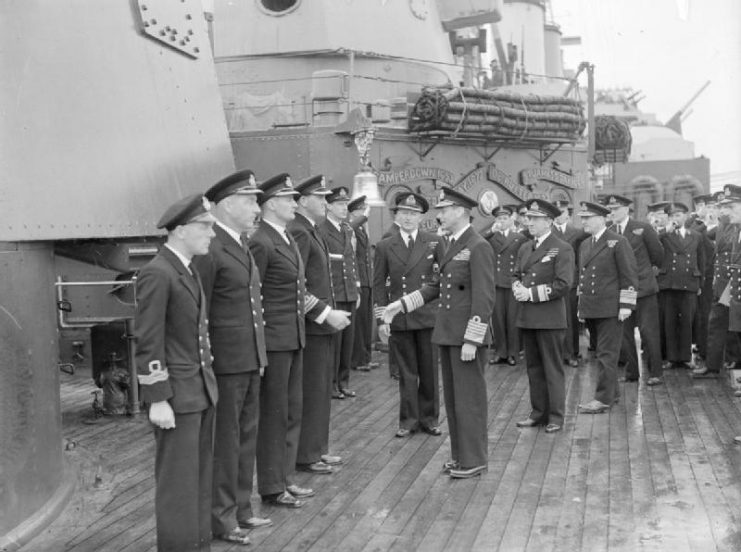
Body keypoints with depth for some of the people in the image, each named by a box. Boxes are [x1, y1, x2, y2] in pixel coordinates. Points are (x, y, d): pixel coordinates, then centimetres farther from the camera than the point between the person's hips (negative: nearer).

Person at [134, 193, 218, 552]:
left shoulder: (188, 270, 12)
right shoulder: (157, 273, -15)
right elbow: (148, 343, -16)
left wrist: (208, 383, 16)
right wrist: (157, 400, -17)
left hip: (201, 390, 9)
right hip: (176, 395, -9)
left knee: (201, 478, 14)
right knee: (178, 482, 0)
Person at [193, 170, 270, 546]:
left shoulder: (241, 246, 13)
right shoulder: (208, 248, -16)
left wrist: (259, 355, 15)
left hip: (250, 360, 9)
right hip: (225, 362, -9)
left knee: (246, 439, 16)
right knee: (225, 442, 3)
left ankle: (241, 508, 29)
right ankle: (221, 518, 16)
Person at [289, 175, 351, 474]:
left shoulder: (311, 232, 16)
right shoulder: (297, 233, -16)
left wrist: (331, 313, 12)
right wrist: (326, 314, -21)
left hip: (323, 324, 10)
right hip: (310, 325, -10)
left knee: (322, 390, 16)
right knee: (311, 391, -1)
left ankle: (318, 448, 27)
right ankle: (306, 456, 9)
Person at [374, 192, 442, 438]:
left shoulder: (434, 242, 2)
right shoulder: (385, 246, 4)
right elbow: (379, 285, 5)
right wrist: (381, 318, -1)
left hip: (428, 314, 0)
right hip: (399, 318, 0)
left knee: (429, 370, 6)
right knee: (406, 372, 6)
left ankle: (428, 418, 19)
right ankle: (408, 420, 16)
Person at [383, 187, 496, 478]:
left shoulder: (479, 247, -13)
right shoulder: (453, 245, 14)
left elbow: (484, 298, -17)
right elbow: (438, 285, 19)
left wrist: (472, 340, -20)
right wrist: (401, 304, 13)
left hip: (467, 337, -9)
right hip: (447, 334, 9)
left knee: (469, 398, 0)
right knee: (452, 397, 14)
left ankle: (473, 460, 10)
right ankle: (460, 454, 25)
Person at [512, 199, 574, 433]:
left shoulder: (562, 249, -8)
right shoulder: (524, 249, 15)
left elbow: (563, 285, -15)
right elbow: (516, 276, 21)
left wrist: (531, 293, -16)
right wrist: (518, 288, -2)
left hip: (550, 319, -7)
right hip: (527, 318, 7)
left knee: (553, 369, 1)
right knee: (533, 367, 13)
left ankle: (555, 417, 9)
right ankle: (538, 413, 22)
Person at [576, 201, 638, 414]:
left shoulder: (618, 243, -6)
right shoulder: (584, 245, 16)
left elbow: (629, 275, -8)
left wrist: (626, 305, -12)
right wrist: (581, 305, 20)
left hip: (611, 309, -7)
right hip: (591, 309, 7)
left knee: (607, 354, -6)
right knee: (602, 353, 12)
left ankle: (603, 399, -4)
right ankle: (612, 393, 22)